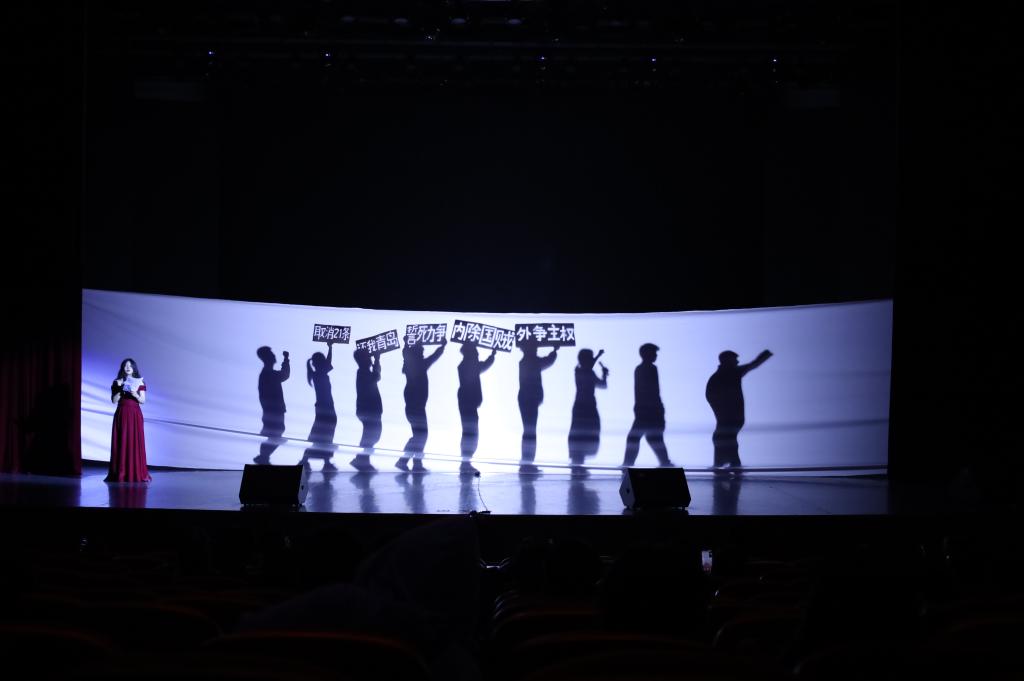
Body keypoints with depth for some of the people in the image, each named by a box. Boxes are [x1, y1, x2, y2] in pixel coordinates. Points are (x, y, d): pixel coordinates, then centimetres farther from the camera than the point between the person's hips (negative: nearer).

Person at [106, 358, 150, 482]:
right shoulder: (117, 382, 7)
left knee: (135, 443, -4)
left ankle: (136, 473, -2)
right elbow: (114, 400, 2)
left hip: (135, 414, -1)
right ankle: (120, 473, -1)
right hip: (121, 414, 1)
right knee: (121, 443, -3)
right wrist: (120, 389, -11)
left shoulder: (140, 382, 6)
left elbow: (143, 401, 3)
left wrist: (135, 394, -16)